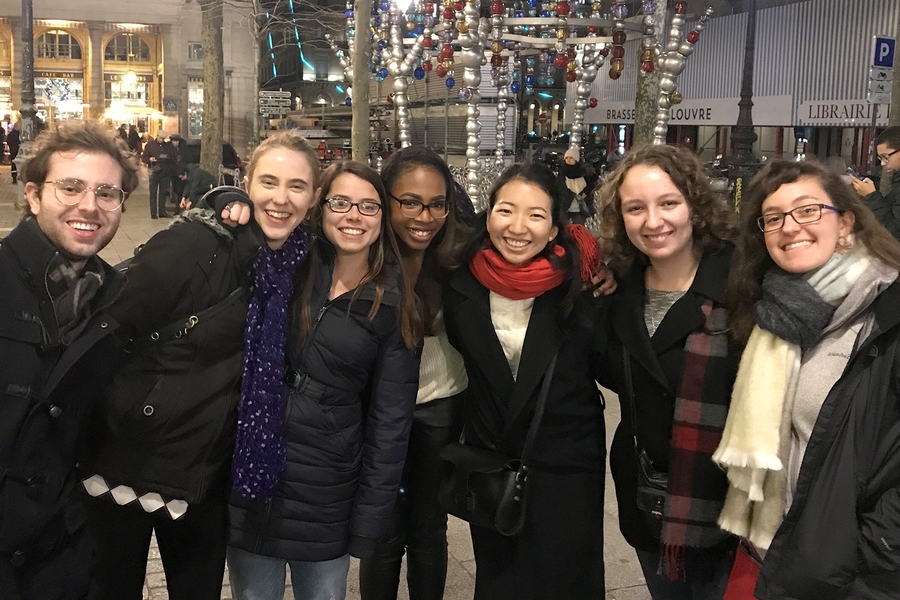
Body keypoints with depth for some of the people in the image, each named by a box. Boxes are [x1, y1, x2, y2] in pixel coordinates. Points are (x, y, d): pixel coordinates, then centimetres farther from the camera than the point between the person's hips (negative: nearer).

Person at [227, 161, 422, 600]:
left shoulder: (394, 307, -3)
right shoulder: (285, 270, 0)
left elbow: (389, 425, -3)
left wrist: (369, 522, -4)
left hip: (328, 499, -1)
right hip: (251, 484, 1)